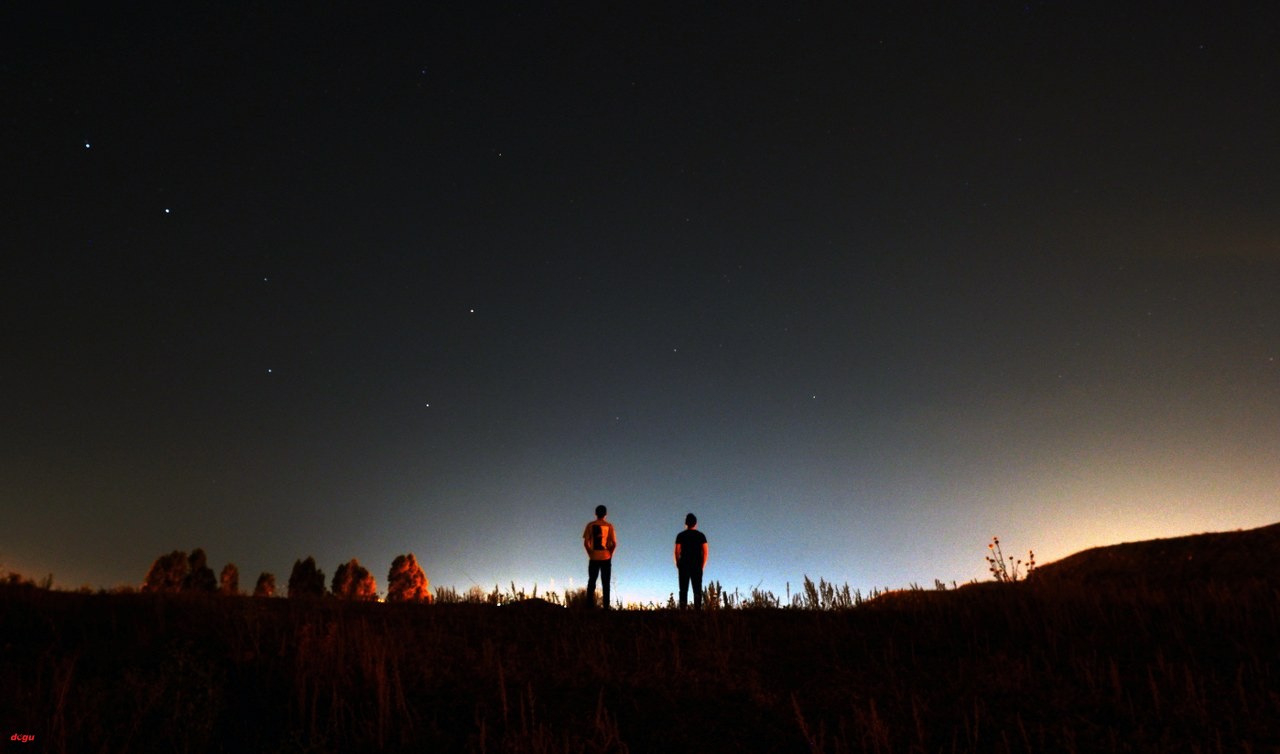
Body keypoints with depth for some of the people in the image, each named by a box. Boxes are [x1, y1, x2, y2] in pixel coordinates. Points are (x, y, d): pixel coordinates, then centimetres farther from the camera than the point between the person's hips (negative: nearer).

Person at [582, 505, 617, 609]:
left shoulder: (590, 525, -2)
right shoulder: (609, 526, -2)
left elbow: (586, 542, -6)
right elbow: (614, 543, -7)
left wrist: (590, 553, 6)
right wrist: (610, 554, 7)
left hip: (594, 558, 0)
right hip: (606, 558, 0)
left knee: (591, 582, 9)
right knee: (605, 583, 5)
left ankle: (589, 605, 5)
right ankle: (606, 607, 2)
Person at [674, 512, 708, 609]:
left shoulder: (680, 535, 3)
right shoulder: (701, 535, 5)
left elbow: (677, 552, -3)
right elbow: (705, 552, -1)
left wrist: (678, 566, 6)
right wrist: (702, 566, 6)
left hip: (684, 566, 0)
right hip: (697, 566, 0)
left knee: (683, 590, 0)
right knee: (697, 590, 1)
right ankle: (697, 609, -8)